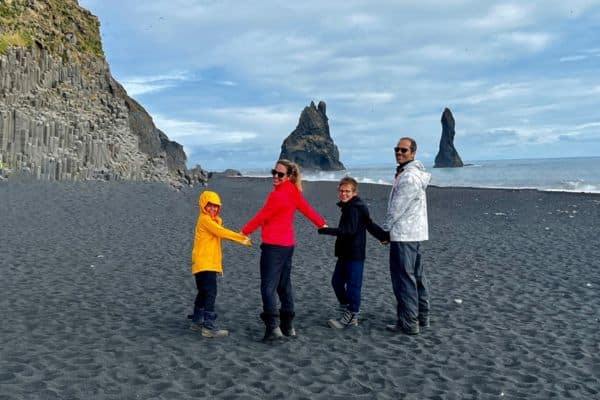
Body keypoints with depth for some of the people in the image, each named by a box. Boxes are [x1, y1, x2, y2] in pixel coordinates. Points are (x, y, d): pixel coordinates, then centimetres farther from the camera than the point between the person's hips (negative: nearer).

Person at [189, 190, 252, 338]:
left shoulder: (212, 220, 20)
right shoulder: (205, 219, -11)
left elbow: (220, 233, 12)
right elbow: (221, 232, -20)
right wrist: (243, 238, -20)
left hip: (210, 263, 10)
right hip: (204, 264, -10)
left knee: (204, 292, 18)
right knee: (210, 293, -13)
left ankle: (197, 321, 29)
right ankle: (209, 327, -14)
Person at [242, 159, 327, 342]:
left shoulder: (278, 195, -17)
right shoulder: (293, 192, 7)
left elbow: (261, 216, -11)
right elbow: (307, 208, 18)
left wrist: (244, 232, 1)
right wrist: (321, 223, 34)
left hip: (273, 246, -9)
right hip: (288, 245, 9)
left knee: (268, 286, -7)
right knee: (284, 286, 15)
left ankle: (273, 327, -13)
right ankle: (287, 326, 21)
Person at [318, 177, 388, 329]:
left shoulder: (354, 208, -15)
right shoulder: (349, 207, 17)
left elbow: (349, 230, -24)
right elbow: (369, 224, 18)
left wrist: (326, 230, -22)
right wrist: (384, 236, 18)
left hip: (354, 254, -10)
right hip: (345, 253, 10)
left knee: (353, 285, -3)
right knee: (337, 281, 13)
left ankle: (350, 317, 3)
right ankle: (348, 310, 24)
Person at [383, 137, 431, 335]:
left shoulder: (409, 177, -18)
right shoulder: (413, 173, 16)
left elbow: (397, 207, -17)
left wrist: (385, 229, -8)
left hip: (403, 235, -11)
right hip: (414, 233, 11)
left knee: (404, 277, -6)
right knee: (416, 275, 16)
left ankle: (408, 323, -2)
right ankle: (422, 316, 26)